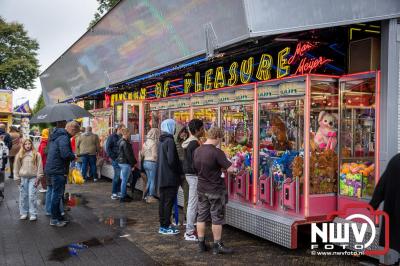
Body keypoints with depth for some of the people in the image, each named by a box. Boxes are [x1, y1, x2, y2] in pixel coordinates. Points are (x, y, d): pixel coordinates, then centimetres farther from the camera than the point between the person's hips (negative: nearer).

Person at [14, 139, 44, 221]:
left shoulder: (36, 154, -1)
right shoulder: (19, 155, 5)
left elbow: (39, 167, 0)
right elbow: (16, 167, 9)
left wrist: (38, 178, -4)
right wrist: (17, 178, 6)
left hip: (33, 178, -2)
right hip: (23, 178, 2)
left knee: (32, 196, -4)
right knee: (23, 196, 8)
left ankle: (33, 214, 3)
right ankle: (23, 213, 19)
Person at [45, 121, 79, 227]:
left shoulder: (57, 135, 15)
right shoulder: (64, 138, -18)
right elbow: (66, 154, -29)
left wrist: (71, 155, 12)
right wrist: (73, 157, -9)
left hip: (52, 169, 10)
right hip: (58, 170, -10)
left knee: (57, 193, 18)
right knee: (58, 194, -2)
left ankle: (57, 217, 27)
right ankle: (55, 219, 7)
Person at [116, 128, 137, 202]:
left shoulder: (121, 141, 12)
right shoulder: (125, 143, -18)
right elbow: (128, 155, -19)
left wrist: (133, 163, 19)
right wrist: (132, 165, -13)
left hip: (121, 162, 10)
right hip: (125, 163, -10)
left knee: (123, 180, 16)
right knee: (124, 180, -3)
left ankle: (124, 195, 25)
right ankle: (123, 197, 2)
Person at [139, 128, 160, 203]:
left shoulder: (145, 143, 6)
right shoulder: (154, 143, -16)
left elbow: (142, 153, 11)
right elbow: (154, 155, -19)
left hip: (145, 162, 7)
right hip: (152, 163, -7)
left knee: (149, 180, 19)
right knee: (153, 181, 3)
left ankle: (147, 195, 25)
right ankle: (151, 197, 8)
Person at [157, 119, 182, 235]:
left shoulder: (161, 141, 11)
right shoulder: (170, 141, -17)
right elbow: (172, 160, -23)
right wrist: (179, 171, -8)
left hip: (162, 177, 9)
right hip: (170, 177, -9)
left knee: (163, 201, 14)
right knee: (169, 202, -1)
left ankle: (163, 225, 22)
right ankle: (166, 227, 4)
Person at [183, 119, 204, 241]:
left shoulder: (187, 142, 13)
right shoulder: (195, 143, -18)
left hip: (189, 174, 10)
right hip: (194, 175, -10)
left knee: (191, 203, 16)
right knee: (193, 204, -4)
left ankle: (189, 230, 23)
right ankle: (190, 232, 3)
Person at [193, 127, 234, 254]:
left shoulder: (197, 151, 1)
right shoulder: (217, 152, -20)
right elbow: (230, 168, -22)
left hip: (201, 188, 6)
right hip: (215, 189, -6)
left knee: (201, 216, 13)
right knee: (217, 218, 5)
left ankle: (201, 244, 20)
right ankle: (217, 245, 14)